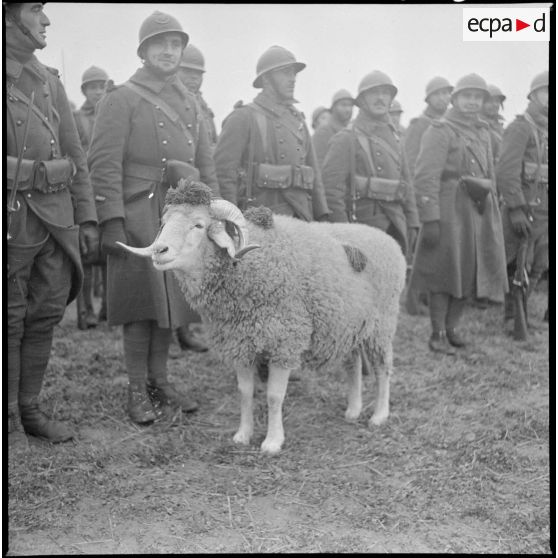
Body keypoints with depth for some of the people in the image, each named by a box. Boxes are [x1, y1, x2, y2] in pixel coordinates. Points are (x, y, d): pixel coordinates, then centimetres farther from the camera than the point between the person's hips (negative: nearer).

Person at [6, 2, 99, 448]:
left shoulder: (50, 81, 14)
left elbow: (75, 156, 14)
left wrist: (87, 217, 11)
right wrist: (36, 172, -18)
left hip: (57, 222, 6)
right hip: (13, 222, -5)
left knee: (46, 316, 10)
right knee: (9, 320, 4)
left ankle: (30, 409, 24)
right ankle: (9, 418, 18)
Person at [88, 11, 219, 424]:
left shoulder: (189, 103, 17)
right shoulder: (121, 99, -3)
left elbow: (206, 165, 17)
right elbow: (104, 164, -11)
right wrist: (112, 223, -18)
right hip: (139, 216, -6)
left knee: (171, 299, 10)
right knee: (143, 302, -2)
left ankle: (159, 380, 23)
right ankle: (138, 390, 10)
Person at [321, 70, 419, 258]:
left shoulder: (393, 138, 19)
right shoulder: (346, 139, -4)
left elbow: (406, 183, 21)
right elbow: (331, 185, -12)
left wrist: (412, 222, 13)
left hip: (395, 225, 7)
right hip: (364, 224, -7)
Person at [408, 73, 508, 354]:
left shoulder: (483, 132, 17)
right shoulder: (440, 131, -6)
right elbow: (425, 178, -14)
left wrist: (493, 213, 15)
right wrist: (430, 220, -21)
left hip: (480, 212, 7)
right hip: (449, 211, -7)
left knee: (469, 271, 10)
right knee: (444, 273, -1)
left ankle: (451, 327, 22)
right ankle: (438, 334, 8)